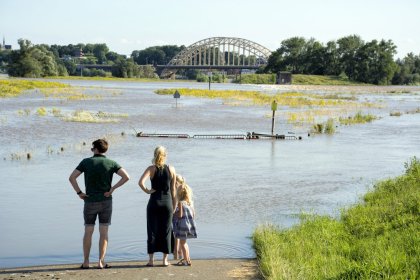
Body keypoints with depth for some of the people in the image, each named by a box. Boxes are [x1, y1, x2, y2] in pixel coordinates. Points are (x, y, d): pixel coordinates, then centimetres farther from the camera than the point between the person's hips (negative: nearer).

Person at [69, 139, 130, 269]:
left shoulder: (86, 162, -1)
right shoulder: (111, 163, 0)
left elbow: (72, 177, -7)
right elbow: (126, 177, -11)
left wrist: (79, 192, -2)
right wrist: (112, 189, -6)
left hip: (90, 202, 0)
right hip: (106, 201, 0)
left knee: (88, 232, 8)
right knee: (103, 232, 3)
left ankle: (86, 262, 9)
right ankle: (101, 262, 0)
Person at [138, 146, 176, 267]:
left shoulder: (151, 169, -4)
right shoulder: (171, 169, 2)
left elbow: (141, 182, -22)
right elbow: (173, 191, 6)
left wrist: (147, 191, -5)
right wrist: (174, 207, 12)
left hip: (154, 202, -1)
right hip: (167, 203, 1)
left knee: (152, 230, 6)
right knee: (166, 231, 8)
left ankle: (151, 259, 5)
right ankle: (165, 259, 10)